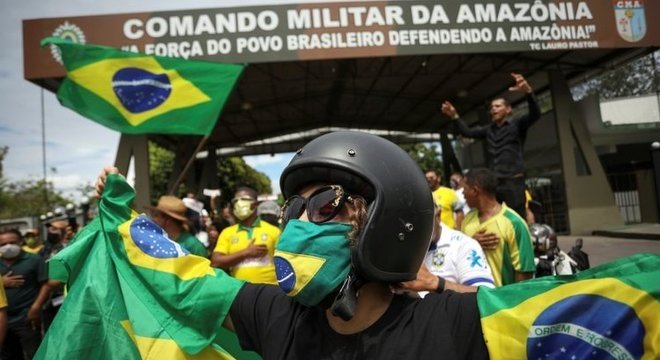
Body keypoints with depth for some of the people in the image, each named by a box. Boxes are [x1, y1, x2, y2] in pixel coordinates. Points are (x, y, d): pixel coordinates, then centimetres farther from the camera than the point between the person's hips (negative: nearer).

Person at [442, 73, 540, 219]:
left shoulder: (517, 124, 1)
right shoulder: (489, 129, 18)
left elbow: (535, 114, -15)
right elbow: (468, 132, 17)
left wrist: (528, 92, -33)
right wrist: (455, 116, 3)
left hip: (513, 181, -5)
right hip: (493, 182, 6)